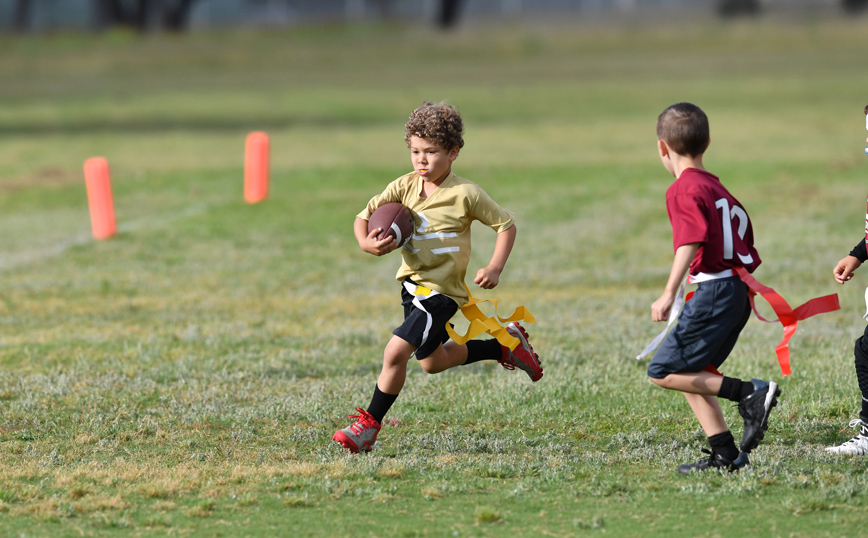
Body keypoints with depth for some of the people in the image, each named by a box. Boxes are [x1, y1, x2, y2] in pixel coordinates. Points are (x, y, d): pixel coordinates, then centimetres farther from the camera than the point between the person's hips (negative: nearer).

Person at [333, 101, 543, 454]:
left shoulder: (465, 195, -15)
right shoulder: (404, 187, -3)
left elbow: (506, 224, -4)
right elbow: (364, 216, 2)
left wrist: (495, 269, -14)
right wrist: (367, 243, -20)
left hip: (441, 291, -7)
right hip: (412, 282, 7)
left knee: (395, 352, -19)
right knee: (432, 361, 24)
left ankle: (369, 425, -4)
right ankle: (505, 344, 41)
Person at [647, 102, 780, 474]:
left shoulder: (683, 190, -9)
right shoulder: (715, 186, 18)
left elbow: (692, 241, -23)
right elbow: (742, 222, 24)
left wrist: (669, 294, -29)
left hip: (713, 292, -9)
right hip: (738, 291, 9)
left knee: (664, 372, -7)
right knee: (690, 375, 14)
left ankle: (751, 394, -15)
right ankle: (725, 454, 9)